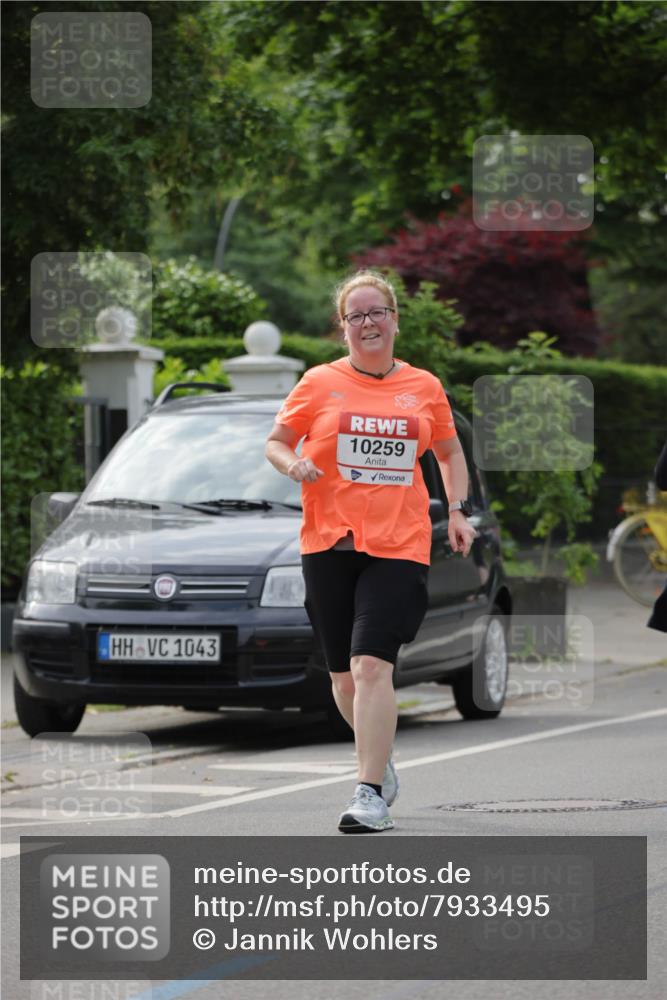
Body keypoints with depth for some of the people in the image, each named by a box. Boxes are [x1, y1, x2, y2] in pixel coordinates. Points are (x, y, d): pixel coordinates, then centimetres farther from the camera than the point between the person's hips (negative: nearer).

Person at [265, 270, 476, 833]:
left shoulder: (424, 387, 9)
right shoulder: (319, 384, 5)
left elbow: (450, 452, 23)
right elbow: (275, 443, 13)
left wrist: (458, 511, 11)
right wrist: (292, 465, -10)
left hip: (400, 546, -1)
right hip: (329, 543, 2)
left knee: (372, 666, -17)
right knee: (345, 675, 8)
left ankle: (371, 796, -19)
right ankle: (380, 761, 35)